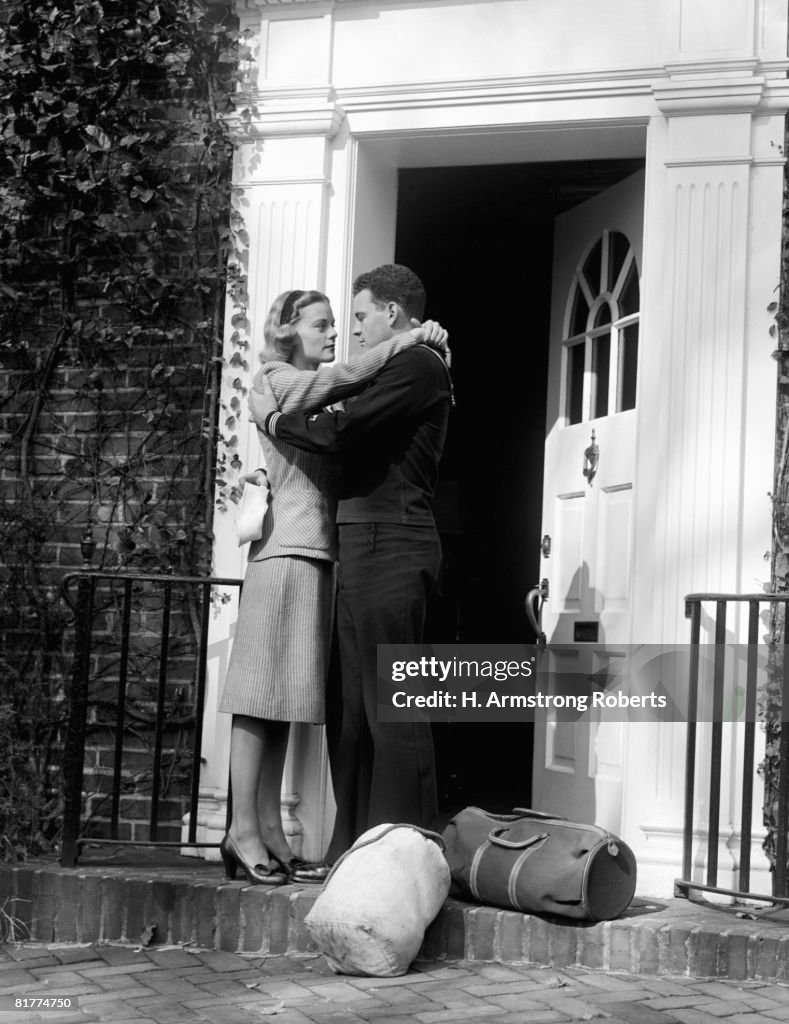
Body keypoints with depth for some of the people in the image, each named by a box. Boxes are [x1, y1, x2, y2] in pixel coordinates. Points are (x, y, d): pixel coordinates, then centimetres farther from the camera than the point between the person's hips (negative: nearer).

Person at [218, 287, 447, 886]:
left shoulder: (316, 396, 25)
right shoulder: (275, 380, 0)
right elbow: (341, 377, -17)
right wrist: (408, 340, -14)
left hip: (314, 557, 8)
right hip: (286, 555, -8)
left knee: (286, 697, 5)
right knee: (264, 693, -9)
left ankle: (269, 831, 6)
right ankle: (244, 831, -8)